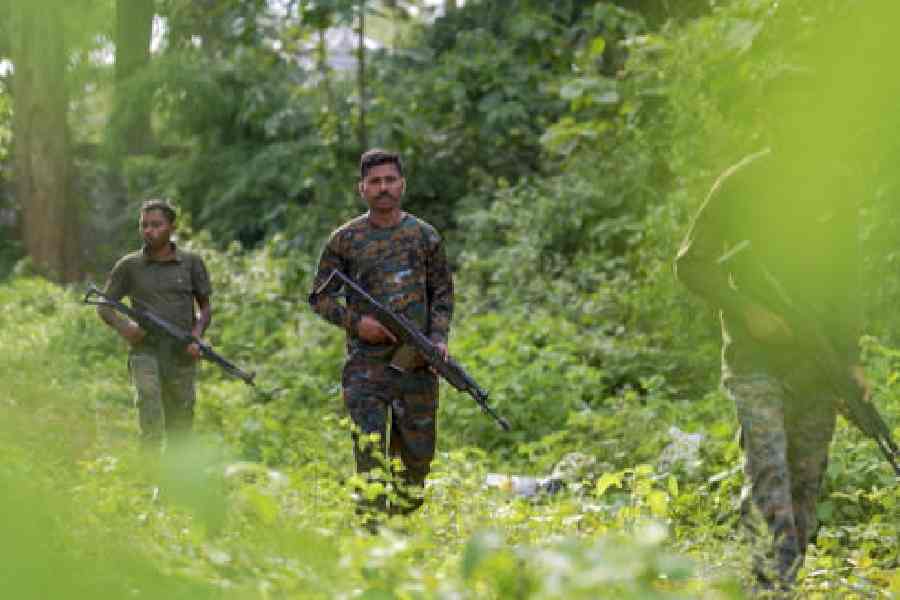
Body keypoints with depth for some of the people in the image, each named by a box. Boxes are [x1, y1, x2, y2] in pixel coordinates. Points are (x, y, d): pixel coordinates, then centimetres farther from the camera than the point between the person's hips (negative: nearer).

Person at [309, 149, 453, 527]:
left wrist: (439, 337, -4)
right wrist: (355, 322, -10)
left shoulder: (425, 236, 8)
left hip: (417, 360, 2)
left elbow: (442, 293, 12)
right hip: (367, 364, -2)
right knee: (369, 450, -13)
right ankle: (372, 530, -14)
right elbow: (319, 296, 6)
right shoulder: (345, 240, 3)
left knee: (418, 453, 7)